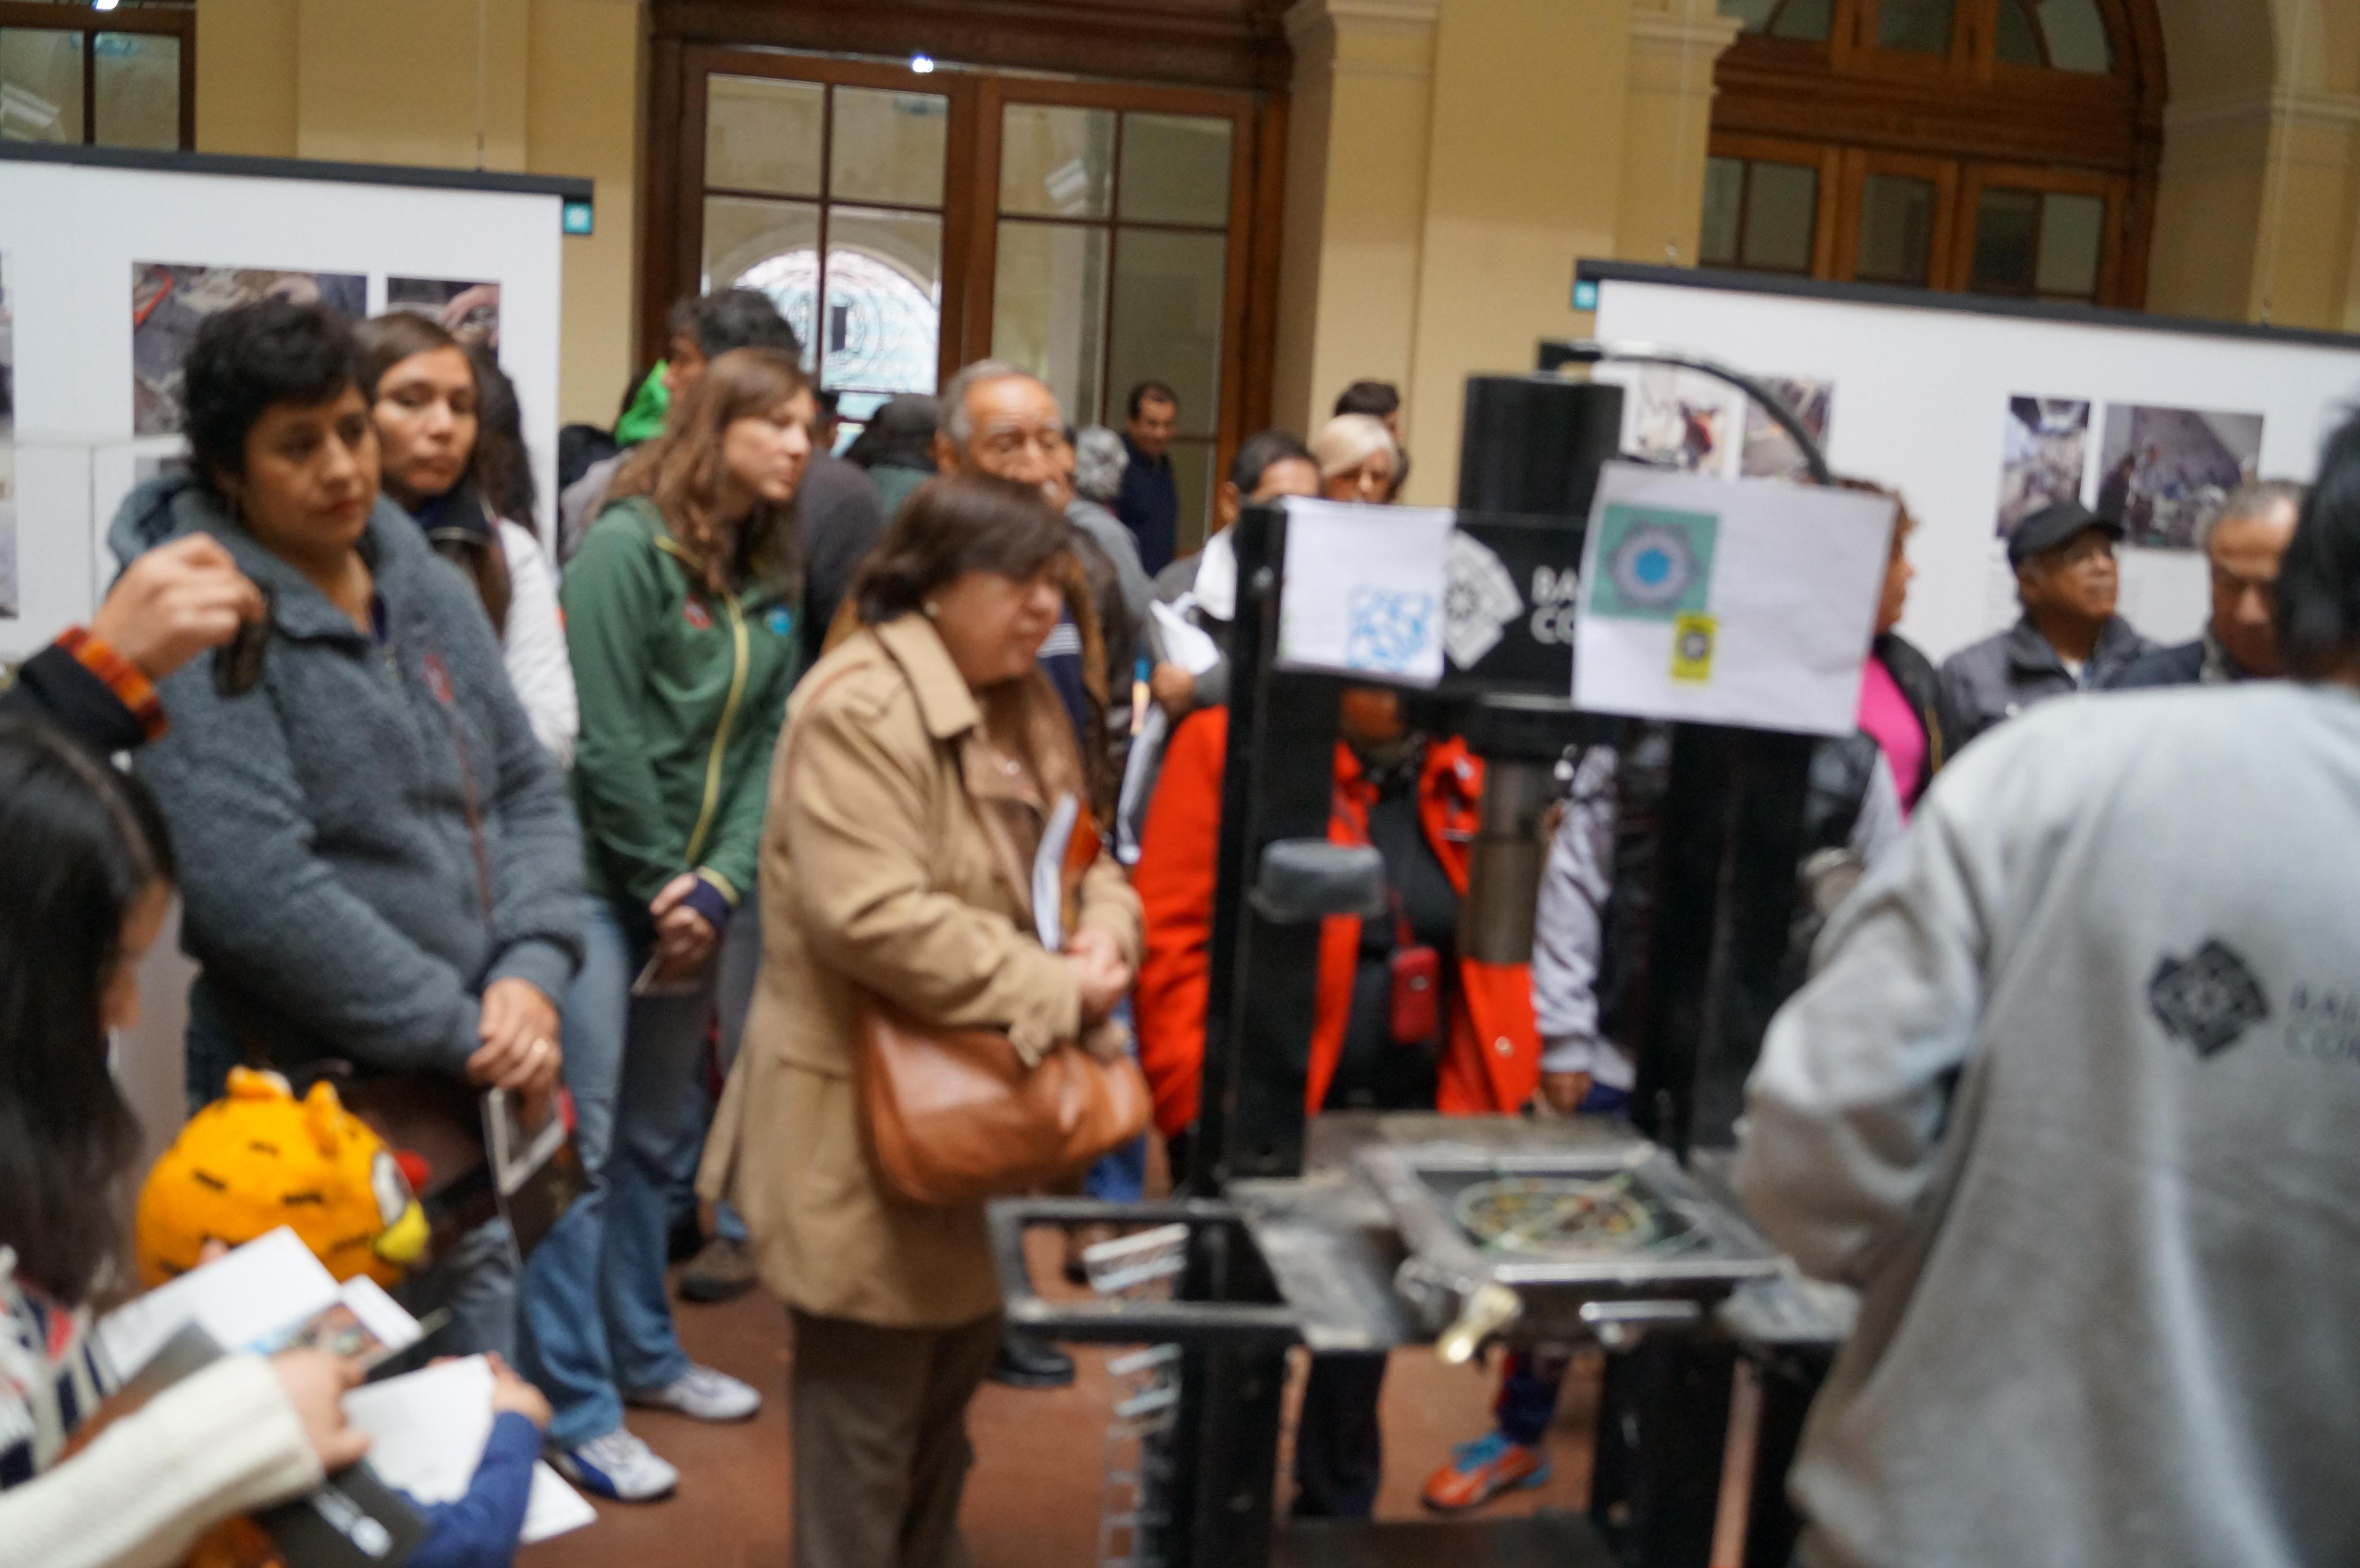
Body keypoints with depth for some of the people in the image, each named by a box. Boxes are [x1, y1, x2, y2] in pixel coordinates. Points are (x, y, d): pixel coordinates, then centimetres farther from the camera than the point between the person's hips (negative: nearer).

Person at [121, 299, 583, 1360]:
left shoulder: (430, 592, 7)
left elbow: (529, 792, 8)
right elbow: (256, 892, -22)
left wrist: (534, 974, -9)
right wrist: (459, 1032, -16)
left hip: (472, 1094, 6)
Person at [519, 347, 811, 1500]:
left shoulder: (773, 579, 9)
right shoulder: (628, 543, -12)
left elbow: (771, 745, 4)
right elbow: (604, 739, -16)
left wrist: (718, 885, -8)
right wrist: (663, 883, -10)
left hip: (692, 896, 7)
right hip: (600, 881, -7)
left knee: (652, 1140, 17)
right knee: (582, 1146, -2)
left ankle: (643, 1354, 31)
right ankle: (572, 1407, 8)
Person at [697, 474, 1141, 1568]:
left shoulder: (1022, 701, 9)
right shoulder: (862, 707, -22)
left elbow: (1079, 857, 13)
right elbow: (870, 918, -31)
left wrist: (1105, 934, -11)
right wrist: (1054, 995, -25)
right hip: (867, 1107, -9)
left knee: (959, 1353, 23)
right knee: (869, 1386, 5)